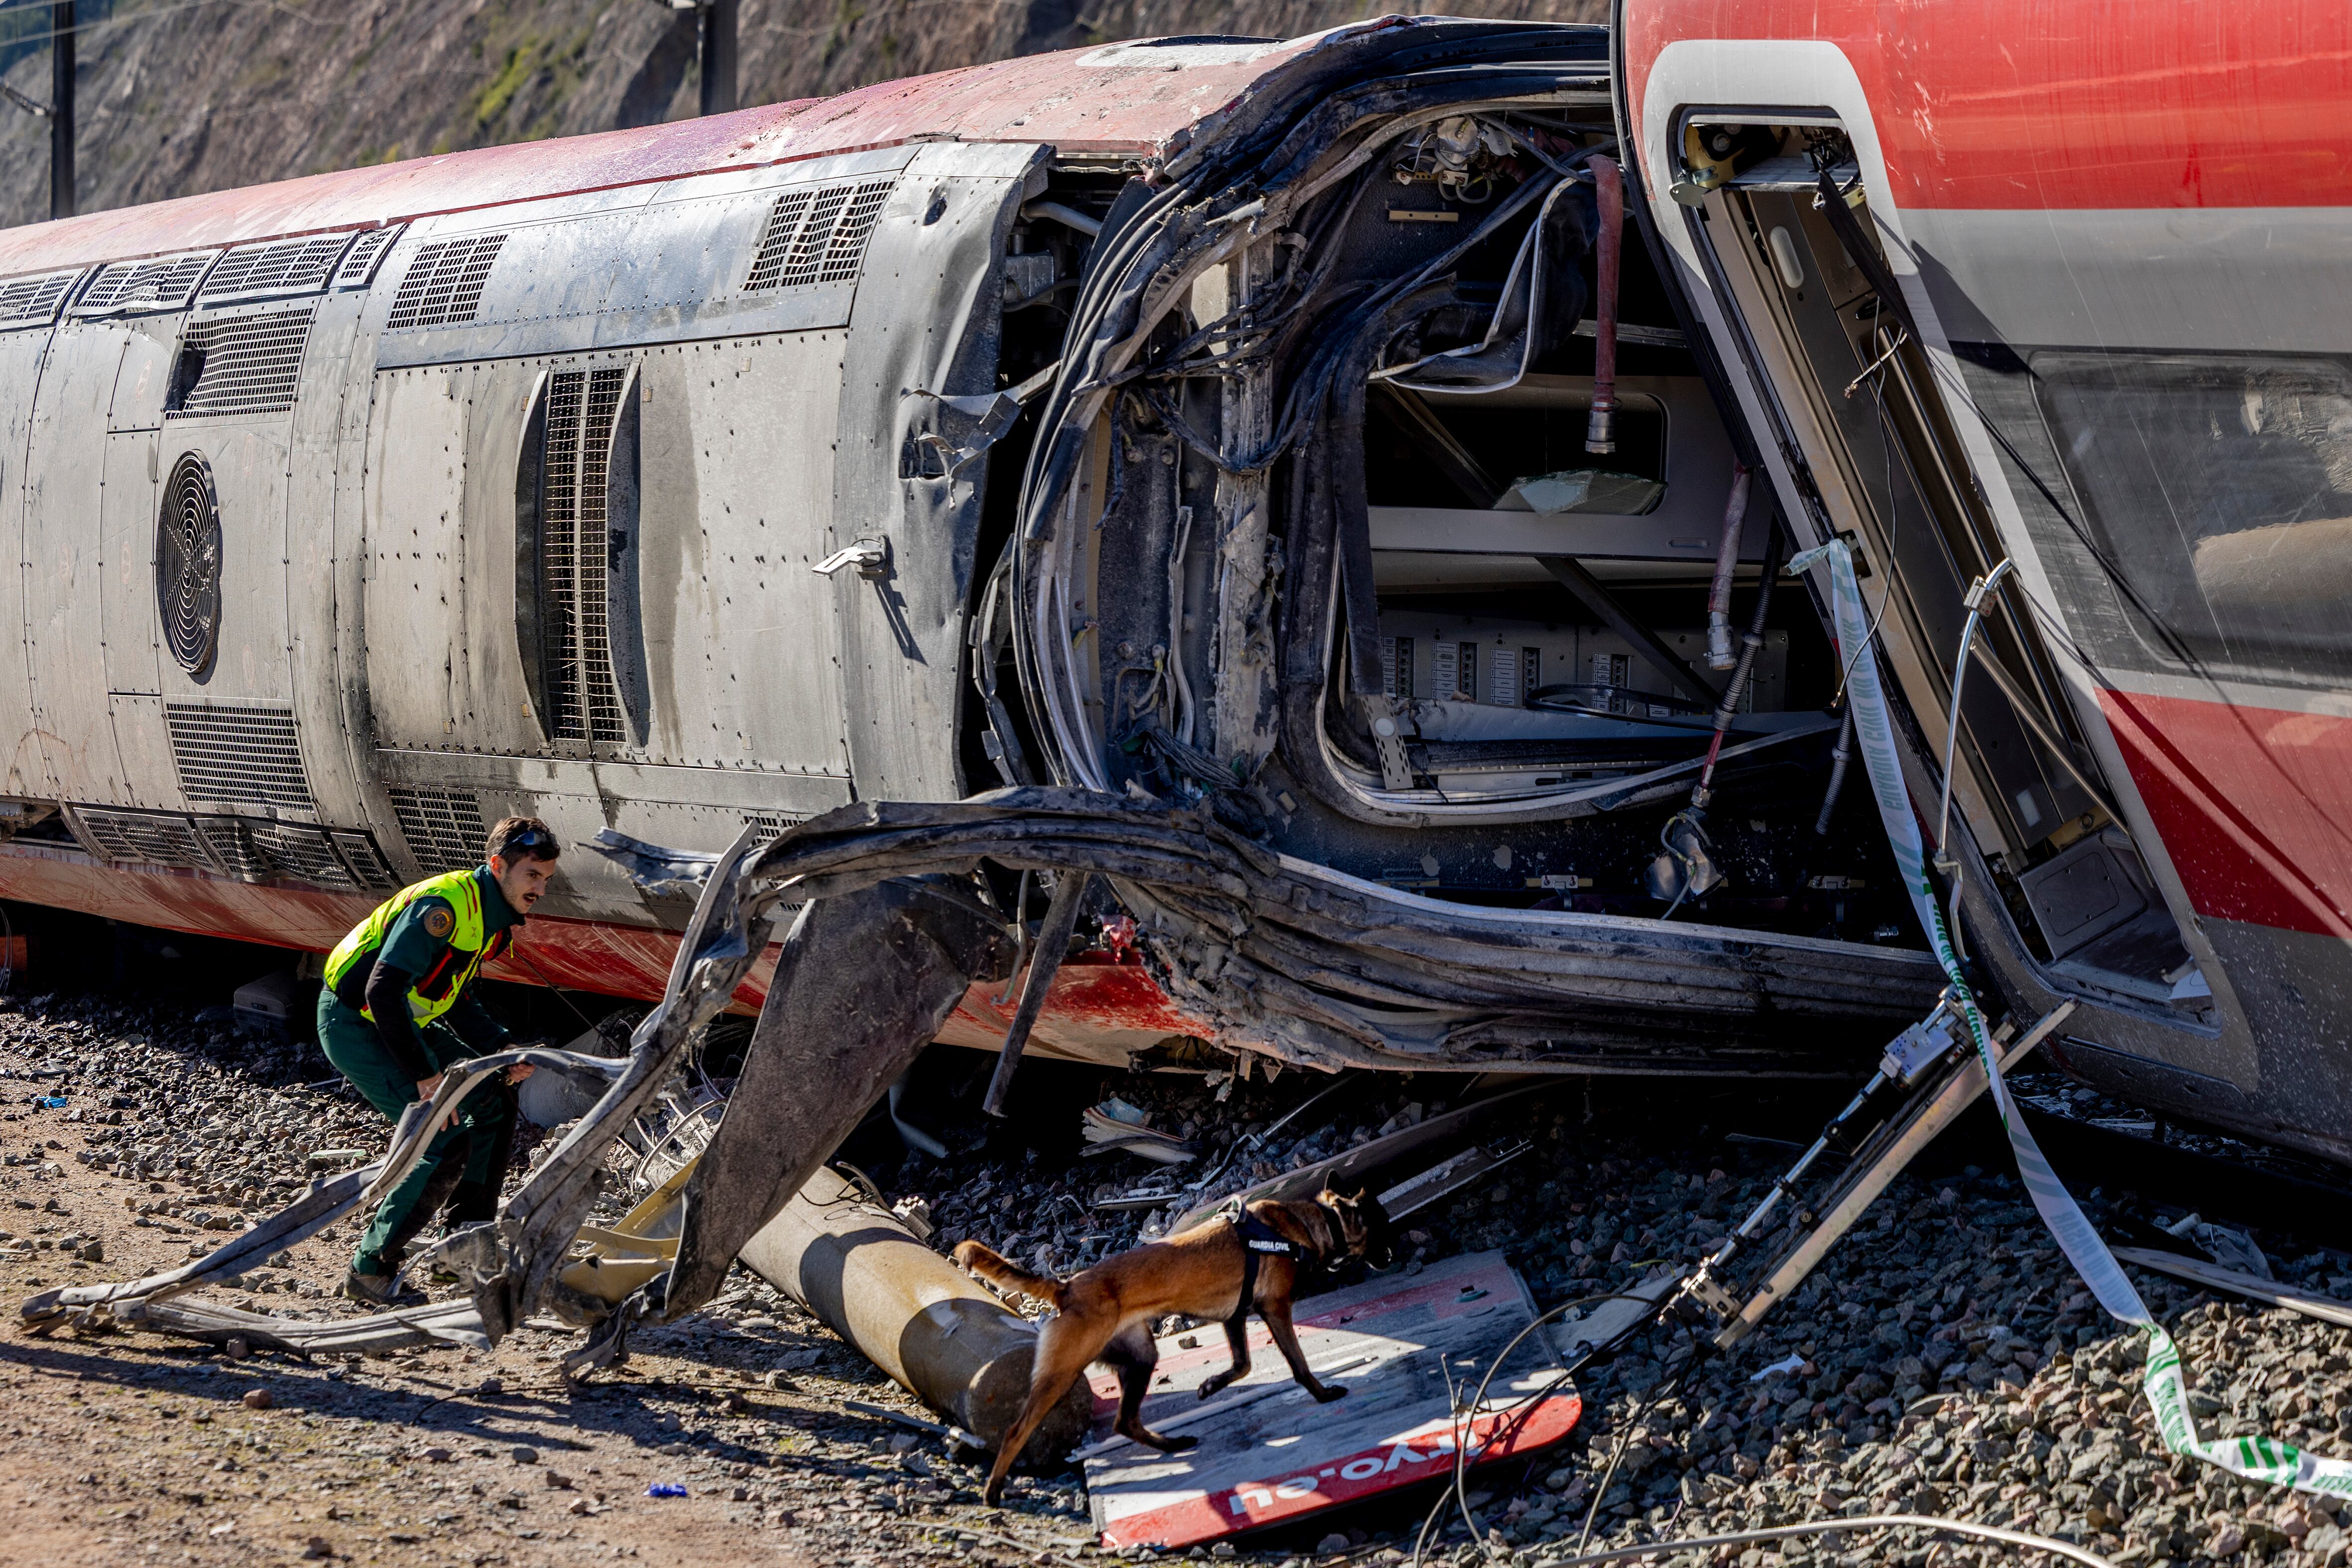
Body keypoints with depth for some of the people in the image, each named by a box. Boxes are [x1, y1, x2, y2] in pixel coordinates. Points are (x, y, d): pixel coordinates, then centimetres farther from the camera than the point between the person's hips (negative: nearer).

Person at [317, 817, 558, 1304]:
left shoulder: (493, 916, 5)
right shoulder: (444, 905, -26)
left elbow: (456, 999, 13)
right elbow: (383, 992, -32)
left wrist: (504, 1052, -2)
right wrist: (424, 1076, -32)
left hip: (403, 1021, 10)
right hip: (354, 1024, -10)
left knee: (494, 1097, 11)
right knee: (448, 1143, -17)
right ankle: (371, 1271, -8)